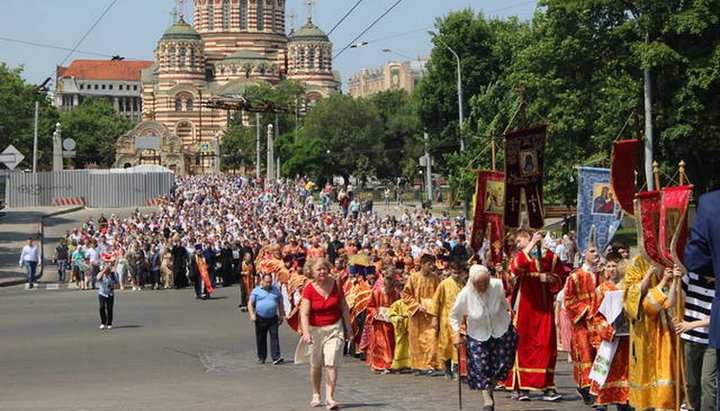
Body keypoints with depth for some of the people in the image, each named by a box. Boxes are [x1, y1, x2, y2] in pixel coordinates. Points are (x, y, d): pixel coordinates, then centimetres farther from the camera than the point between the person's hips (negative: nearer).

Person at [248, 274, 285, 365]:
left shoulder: (276, 290, 10)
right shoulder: (256, 291, 3)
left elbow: (280, 303, 16)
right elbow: (250, 304, 1)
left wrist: (281, 315, 10)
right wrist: (252, 314, -13)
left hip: (273, 318, 1)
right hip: (260, 319, -1)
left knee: (274, 337, -10)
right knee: (261, 339, 7)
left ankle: (276, 357, -16)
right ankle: (261, 357, 19)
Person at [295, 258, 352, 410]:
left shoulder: (335, 284, -4)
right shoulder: (309, 289, -11)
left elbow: (344, 308, 5)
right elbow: (304, 313, -19)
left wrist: (348, 329, 5)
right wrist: (306, 333, -32)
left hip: (334, 328, 0)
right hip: (315, 329, 0)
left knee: (332, 364, -11)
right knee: (315, 365, 13)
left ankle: (329, 397, -11)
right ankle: (316, 394, 31)